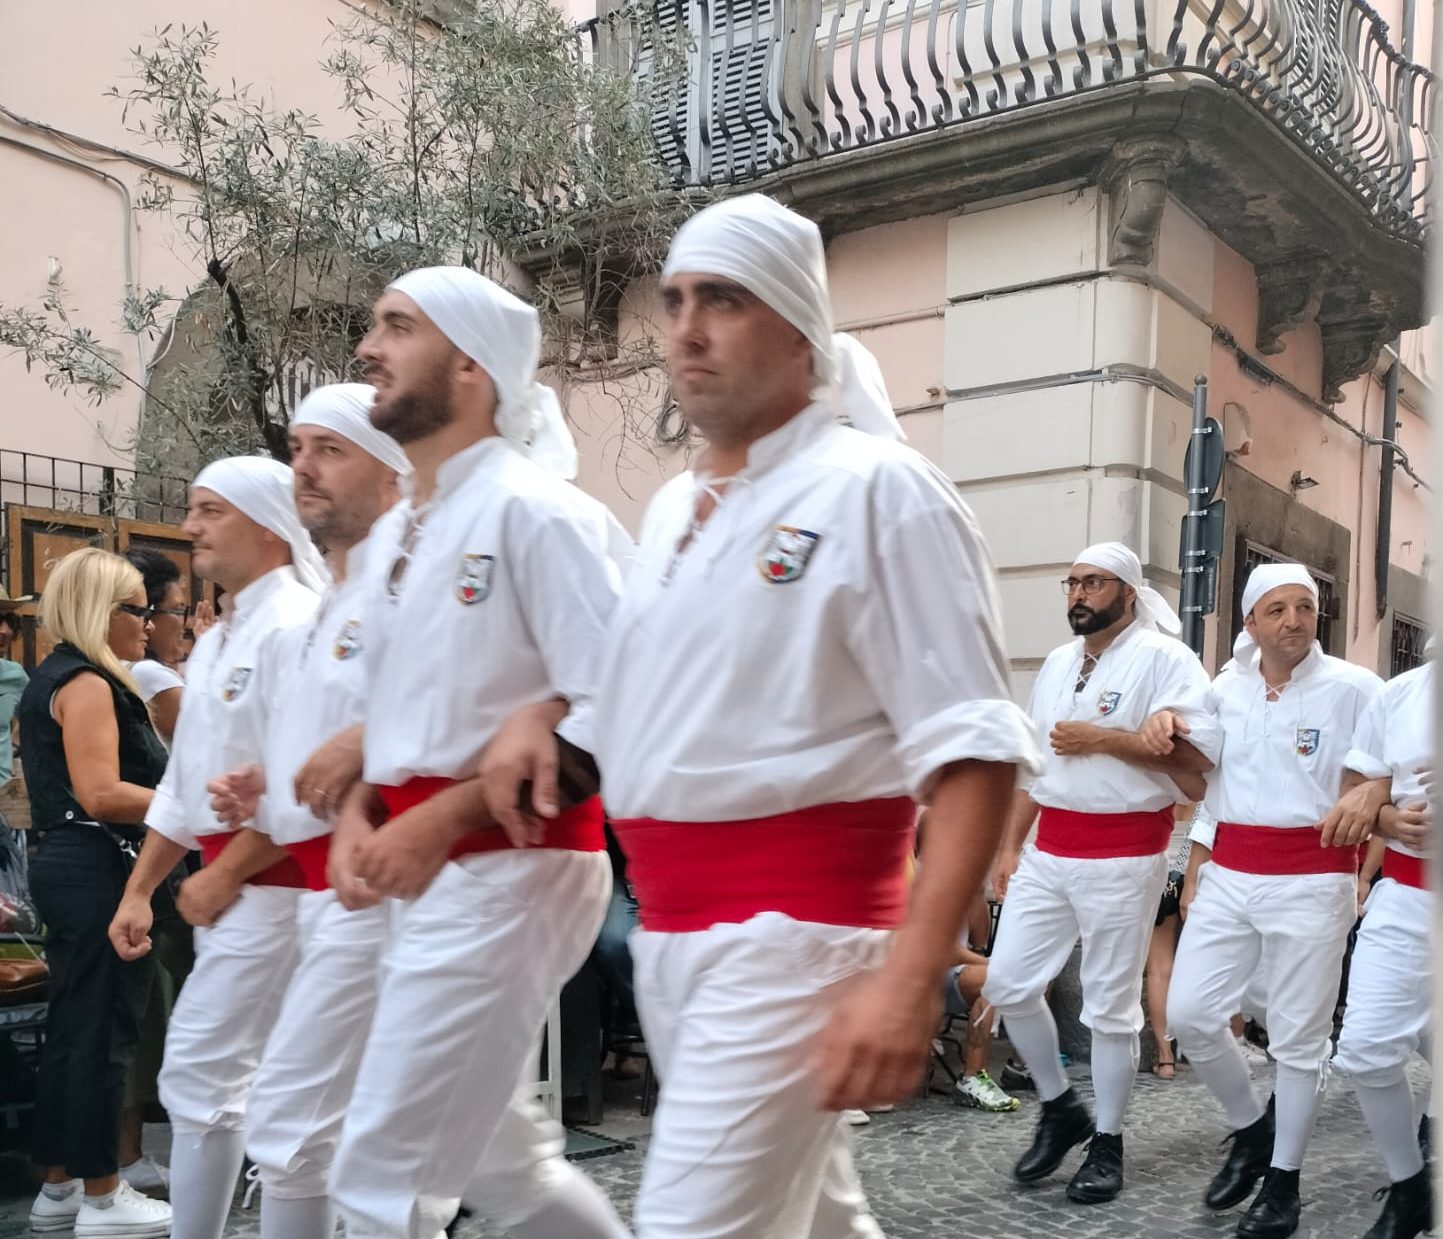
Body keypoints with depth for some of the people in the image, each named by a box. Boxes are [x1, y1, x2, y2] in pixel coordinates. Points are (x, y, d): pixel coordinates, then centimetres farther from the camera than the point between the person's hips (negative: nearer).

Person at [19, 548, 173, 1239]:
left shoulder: (50, 680, 18)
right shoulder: (87, 684, -14)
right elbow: (101, 795, -22)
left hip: (64, 864, 11)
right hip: (97, 870, -11)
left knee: (72, 1028, 14)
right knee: (104, 1032, -3)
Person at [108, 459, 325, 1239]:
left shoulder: (299, 627, -14)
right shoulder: (216, 641, 16)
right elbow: (183, 781, 20)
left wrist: (225, 874, -15)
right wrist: (140, 889, 15)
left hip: (271, 880, -9)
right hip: (233, 883, 9)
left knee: (200, 1075, -7)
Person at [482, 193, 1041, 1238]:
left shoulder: (875, 490, -11)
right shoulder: (672, 508, 12)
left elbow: (972, 750, -17)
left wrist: (912, 974, -26)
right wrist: (540, 715, 7)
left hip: (789, 932, -8)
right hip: (668, 930, 8)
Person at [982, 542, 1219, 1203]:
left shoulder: (1164, 657, -9)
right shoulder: (1057, 663, 13)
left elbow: (1200, 754, -19)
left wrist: (1102, 738, -19)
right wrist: (1009, 845, 14)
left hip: (1123, 856, -7)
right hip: (1048, 851, 7)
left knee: (1111, 1004, 3)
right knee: (1008, 983, 4)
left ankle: (1107, 1143, 19)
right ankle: (1061, 1108, 24)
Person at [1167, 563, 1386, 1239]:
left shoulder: (1354, 688, -5)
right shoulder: (1224, 689, 9)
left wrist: (1369, 795, -24)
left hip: (1312, 878, -4)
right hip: (1229, 872, 4)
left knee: (1298, 1036, 4)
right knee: (1189, 1013, 0)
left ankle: (1283, 1179, 21)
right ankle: (1251, 1127, 25)